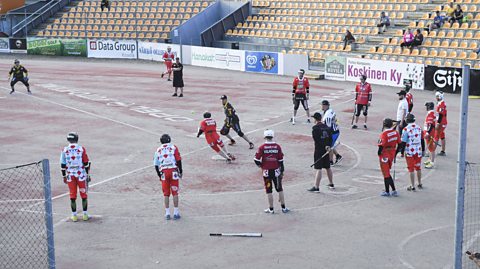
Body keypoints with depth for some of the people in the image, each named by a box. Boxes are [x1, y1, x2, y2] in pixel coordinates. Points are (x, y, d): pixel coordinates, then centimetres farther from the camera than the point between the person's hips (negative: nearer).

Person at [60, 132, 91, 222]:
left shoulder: (64, 150, -2)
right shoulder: (82, 149, -6)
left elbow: (63, 165, 1)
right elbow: (86, 163, -3)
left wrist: (64, 176, 11)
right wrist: (88, 174, 7)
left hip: (70, 176, 1)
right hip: (81, 175, -1)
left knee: (72, 196, 9)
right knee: (83, 195, 9)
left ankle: (74, 216, 13)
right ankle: (85, 215, 13)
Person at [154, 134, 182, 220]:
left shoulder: (158, 150, 12)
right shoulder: (173, 147, 5)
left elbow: (156, 165, 11)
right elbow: (178, 160, -3)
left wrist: (160, 176, 20)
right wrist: (180, 171, 5)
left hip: (164, 172, 2)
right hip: (173, 171, -2)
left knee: (166, 194, 10)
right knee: (175, 193, 6)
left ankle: (167, 213, 10)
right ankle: (176, 213, 7)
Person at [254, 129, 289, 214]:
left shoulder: (262, 147, -9)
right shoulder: (277, 147, -3)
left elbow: (256, 160, -10)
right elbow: (281, 160, 0)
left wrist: (261, 166, 9)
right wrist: (282, 171, 9)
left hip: (266, 172, -2)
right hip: (276, 171, 2)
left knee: (269, 191, 7)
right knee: (279, 189, 14)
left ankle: (271, 209, 11)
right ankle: (283, 207, 18)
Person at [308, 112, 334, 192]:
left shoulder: (315, 128, -13)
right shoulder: (327, 127, 9)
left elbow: (315, 139, -14)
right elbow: (330, 138, 7)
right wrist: (328, 146, -5)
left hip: (319, 150, -7)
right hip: (326, 150, 7)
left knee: (318, 169, -8)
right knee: (328, 167, 18)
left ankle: (316, 187, -10)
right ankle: (331, 184, 30)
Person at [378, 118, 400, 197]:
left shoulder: (384, 134, -21)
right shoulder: (395, 132, 0)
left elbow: (381, 145, -24)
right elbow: (399, 143, 6)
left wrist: (379, 153, -6)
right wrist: (395, 153, 16)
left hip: (385, 155, -7)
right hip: (392, 154, 7)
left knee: (386, 173, 3)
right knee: (387, 172, 19)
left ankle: (387, 191, 9)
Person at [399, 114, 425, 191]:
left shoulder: (406, 129, -14)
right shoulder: (419, 128, 2)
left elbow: (403, 142, -13)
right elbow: (422, 140, 11)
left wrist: (402, 151, -3)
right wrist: (423, 150, 21)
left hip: (409, 152, -5)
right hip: (418, 151, 5)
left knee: (411, 169, 4)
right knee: (418, 168, 19)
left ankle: (412, 186, 8)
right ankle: (420, 184, 32)